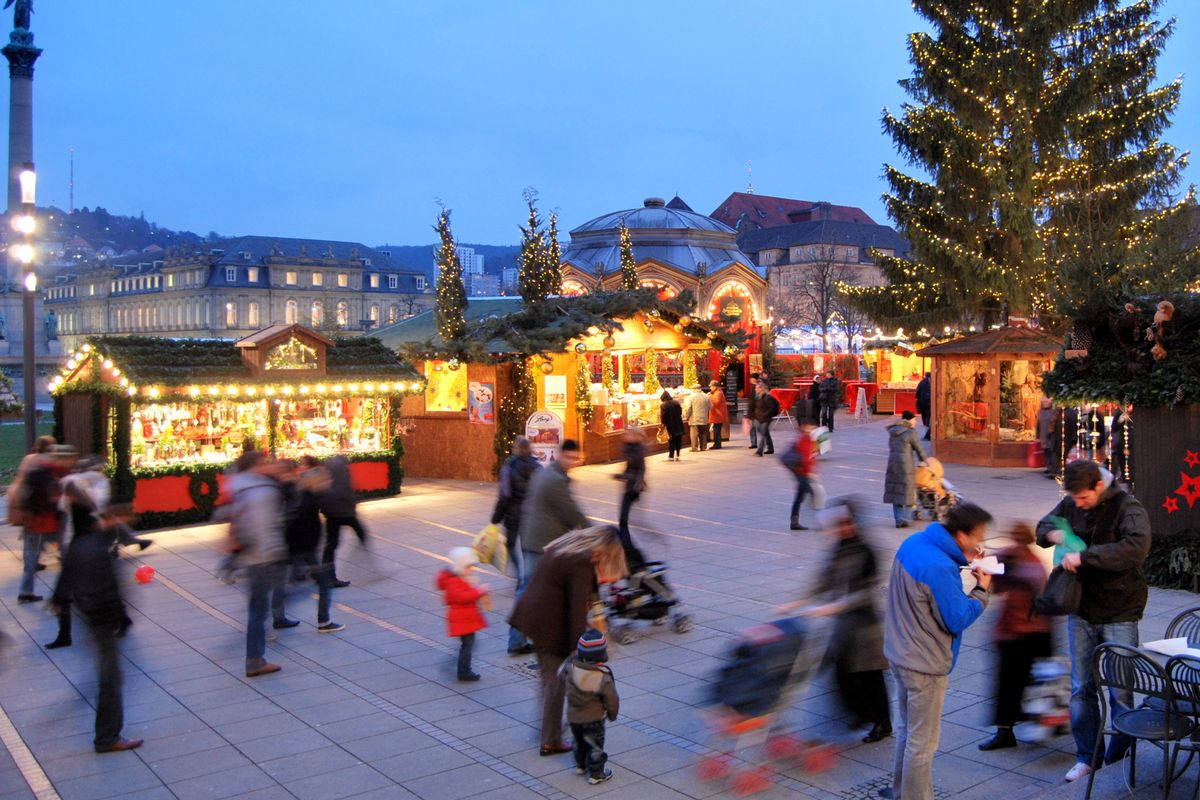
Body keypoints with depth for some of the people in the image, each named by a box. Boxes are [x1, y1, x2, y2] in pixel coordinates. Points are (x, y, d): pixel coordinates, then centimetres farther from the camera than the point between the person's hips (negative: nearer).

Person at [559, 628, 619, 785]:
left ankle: (581, 765, 45)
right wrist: (612, 715, 4)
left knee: (580, 742, 27)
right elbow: (612, 700, -16)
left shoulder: (570, 667, -17)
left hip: (573, 716, 5)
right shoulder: (603, 677, -27)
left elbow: (560, 674, 7)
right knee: (596, 746, 14)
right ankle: (596, 774, 23)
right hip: (593, 719, -5)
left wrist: (573, 657, 17)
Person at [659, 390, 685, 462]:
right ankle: (677, 455, 13)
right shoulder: (676, 402, 1)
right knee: (678, 440, 12)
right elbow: (681, 412, 8)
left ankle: (671, 456, 5)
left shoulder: (663, 405, -12)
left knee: (671, 441, 5)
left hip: (670, 426, -3)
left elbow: (662, 417, -12)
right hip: (679, 425, 3)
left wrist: (663, 424, 2)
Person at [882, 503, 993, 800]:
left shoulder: (914, 542, -3)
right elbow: (959, 619, -21)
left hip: (900, 653, 9)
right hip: (925, 664, -9)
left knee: (906, 728, 25)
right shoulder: (940, 568, -29)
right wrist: (981, 589, -6)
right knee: (923, 741, 6)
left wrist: (963, 562, -2)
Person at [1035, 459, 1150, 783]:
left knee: (1121, 691, 4)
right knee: (1081, 689, 10)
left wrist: (1084, 556, -32)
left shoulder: (1127, 507, -16)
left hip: (1119, 615, -5)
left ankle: (1119, 758, 22)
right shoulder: (1070, 505, 1)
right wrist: (1053, 533, -8)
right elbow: (1043, 526, 16)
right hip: (1082, 612, 5)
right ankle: (1087, 756, 22)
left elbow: (1136, 548, -31)